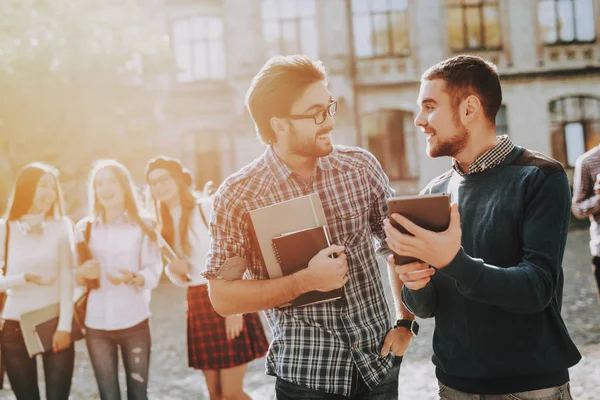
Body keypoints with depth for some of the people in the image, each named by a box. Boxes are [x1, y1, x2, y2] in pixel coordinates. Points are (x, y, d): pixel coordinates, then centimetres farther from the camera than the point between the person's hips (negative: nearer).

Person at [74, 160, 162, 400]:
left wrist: (133, 278, -25)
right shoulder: (84, 228, 8)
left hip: (134, 322, -1)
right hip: (96, 324, 2)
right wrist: (82, 273, -13)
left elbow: (154, 271, -5)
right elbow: (75, 277, 9)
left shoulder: (143, 225, 3)